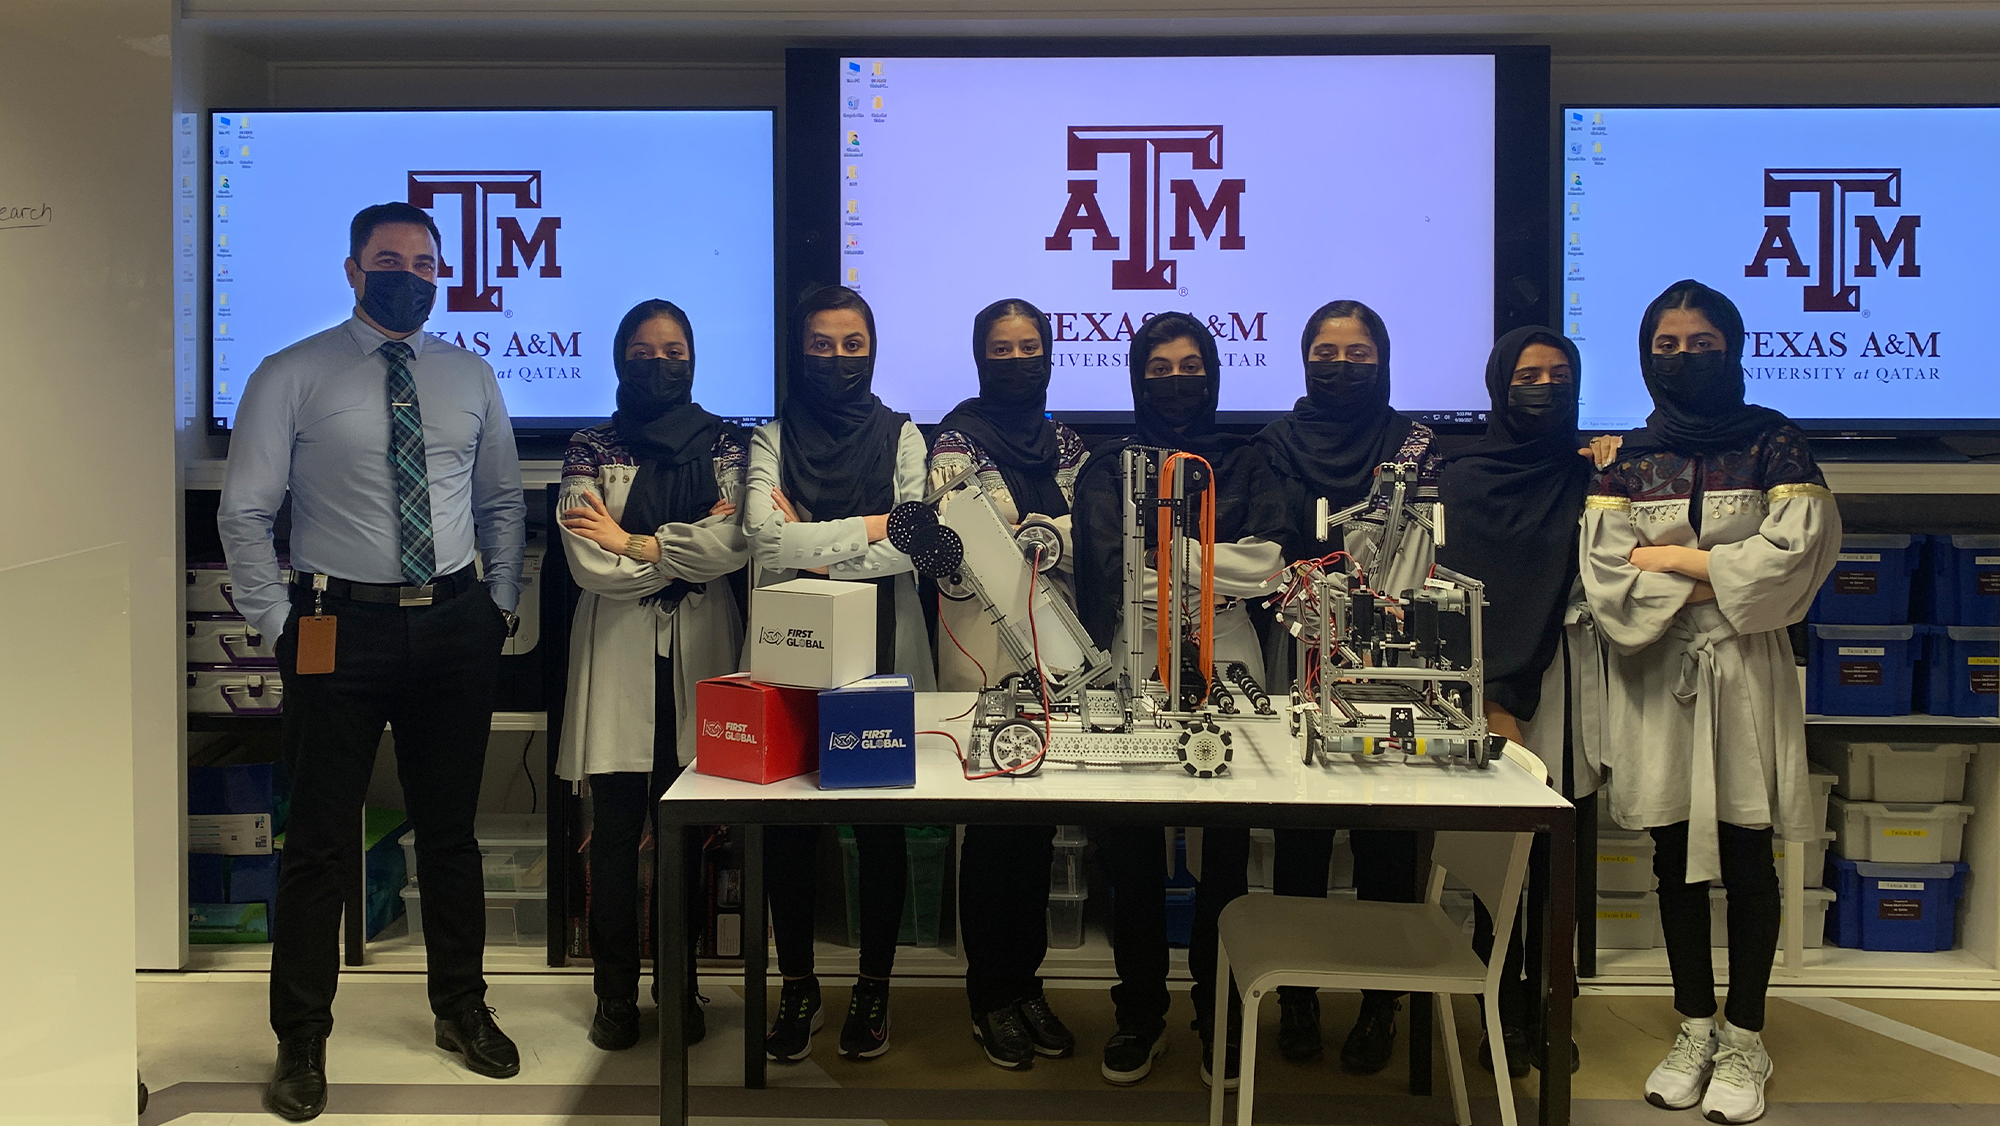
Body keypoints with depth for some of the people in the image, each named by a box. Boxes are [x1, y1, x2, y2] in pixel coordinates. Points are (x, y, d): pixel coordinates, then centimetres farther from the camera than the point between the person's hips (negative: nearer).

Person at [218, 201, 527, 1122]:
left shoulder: (472, 379, 10)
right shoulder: (291, 378, -2)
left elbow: (502, 504, 17)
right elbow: (244, 513, -2)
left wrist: (501, 603, 8)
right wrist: (277, 622, -6)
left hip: (456, 627, 3)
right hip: (342, 626, -3)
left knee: (451, 830, 14)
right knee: (321, 839, 3)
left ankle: (461, 1010, 32)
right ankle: (301, 1042, 19)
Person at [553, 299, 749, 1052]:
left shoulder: (726, 446, 7)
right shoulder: (590, 451, 4)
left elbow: (737, 545, -10)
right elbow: (591, 566, -8)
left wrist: (631, 542, -10)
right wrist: (689, 545, -7)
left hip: (701, 654, 1)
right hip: (618, 655, -1)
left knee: (687, 829, 6)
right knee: (615, 830, 1)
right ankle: (614, 996, 14)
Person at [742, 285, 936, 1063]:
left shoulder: (901, 436, 7)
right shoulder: (773, 438, 8)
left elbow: (912, 546, -7)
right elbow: (764, 536, -10)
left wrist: (810, 543, -10)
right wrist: (868, 526, -11)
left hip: (881, 648, 0)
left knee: (880, 818, 5)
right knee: (787, 818, 4)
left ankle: (873, 989, 19)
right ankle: (797, 989, 19)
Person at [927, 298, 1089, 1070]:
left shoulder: (1066, 444, 13)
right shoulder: (957, 440, -1)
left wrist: (1031, 530, -15)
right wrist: (1057, 535, -21)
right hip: (983, 644, -4)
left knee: (1041, 817, 10)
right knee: (989, 819, 0)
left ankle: (1027, 980, 22)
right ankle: (991, 995, 12)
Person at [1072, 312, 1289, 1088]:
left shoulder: (1244, 463, 13)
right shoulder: (1107, 467, 12)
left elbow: (1264, 565, -3)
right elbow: (1108, 568, -6)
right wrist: (1214, 572, -10)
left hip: (1224, 674, 0)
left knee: (1225, 851, 0)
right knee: (1128, 848, 2)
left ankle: (1219, 1017, 15)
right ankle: (1140, 1015, 17)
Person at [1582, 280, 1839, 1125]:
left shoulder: (1773, 444, 3)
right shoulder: (1628, 460, 7)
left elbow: (1800, 546, -10)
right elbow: (1604, 573, -4)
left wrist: (1676, 559, -9)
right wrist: (1721, 578, -10)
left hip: (1744, 676, -2)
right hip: (1657, 676, 2)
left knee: (1745, 860, 2)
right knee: (1675, 857, 8)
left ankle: (1744, 1041, 13)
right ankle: (1694, 1031, 20)